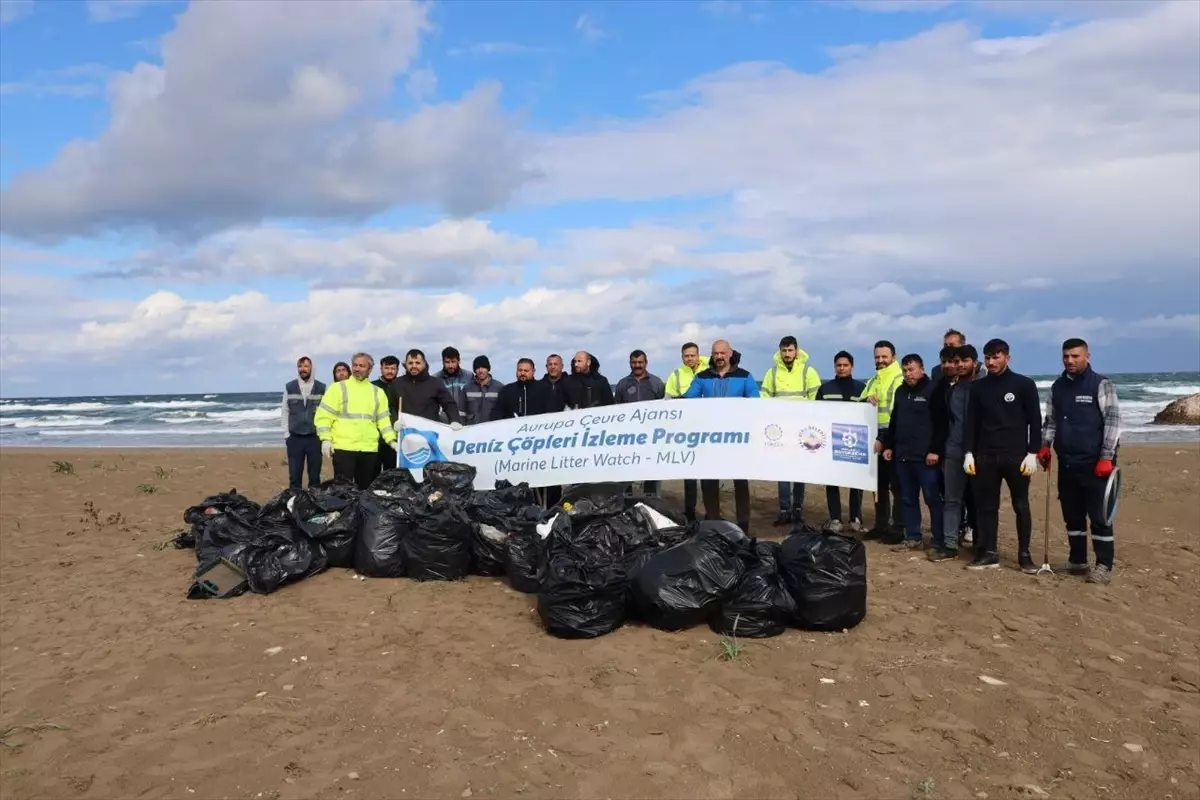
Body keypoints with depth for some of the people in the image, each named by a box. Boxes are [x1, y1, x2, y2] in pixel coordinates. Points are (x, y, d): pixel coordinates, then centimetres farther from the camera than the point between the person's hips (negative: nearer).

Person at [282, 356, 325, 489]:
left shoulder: (321, 388, 2)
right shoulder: (289, 387, 4)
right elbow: (285, 411, 6)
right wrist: (286, 433, 0)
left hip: (315, 437, -1)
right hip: (294, 438, 1)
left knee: (314, 475, 5)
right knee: (294, 475, 4)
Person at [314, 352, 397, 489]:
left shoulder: (378, 392, 14)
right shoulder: (338, 388, 3)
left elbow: (383, 419, 14)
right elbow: (323, 416, -1)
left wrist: (391, 440, 1)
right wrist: (326, 439, -11)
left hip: (370, 450, 4)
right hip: (343, 448, -4)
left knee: (366, 489, 10)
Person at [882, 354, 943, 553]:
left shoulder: (932, 390, -5)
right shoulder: (900, 391, 16)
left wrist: (935, 450, -16)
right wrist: (888, 446, 16)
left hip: (926, 456, -7)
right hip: (902, 455, 7)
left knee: (933, 499, -2)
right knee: (908, 499, 10)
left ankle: (940, 541, 4)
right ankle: (912, 538, 19)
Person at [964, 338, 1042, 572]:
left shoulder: (1024, 384, -1)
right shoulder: (979, 387, 7)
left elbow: (1035, 421, -2)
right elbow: (972, 422, 9)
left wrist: (1032, 453, -9)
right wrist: (969, 453, 1)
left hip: (1016, 456, -3)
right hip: (986, 457, 3)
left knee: (1021, 506, 5)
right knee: (986, 506, 5)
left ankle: (1024, 555, 14)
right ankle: (988, 553, 13)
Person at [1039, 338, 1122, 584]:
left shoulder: (1101, 385, -6)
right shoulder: (1057, 387, 11)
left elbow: (1113, 421, -10)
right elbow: (1050, 421, 18)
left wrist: (1107, 457, -15)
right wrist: (1045, 446, 4)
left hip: (1094, 464, -6)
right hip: (1066, 464, 6)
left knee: (1099, 516, -1)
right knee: (1072, 516, 12)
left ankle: (1104, 566, 6)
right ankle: (1077, 561, 23)